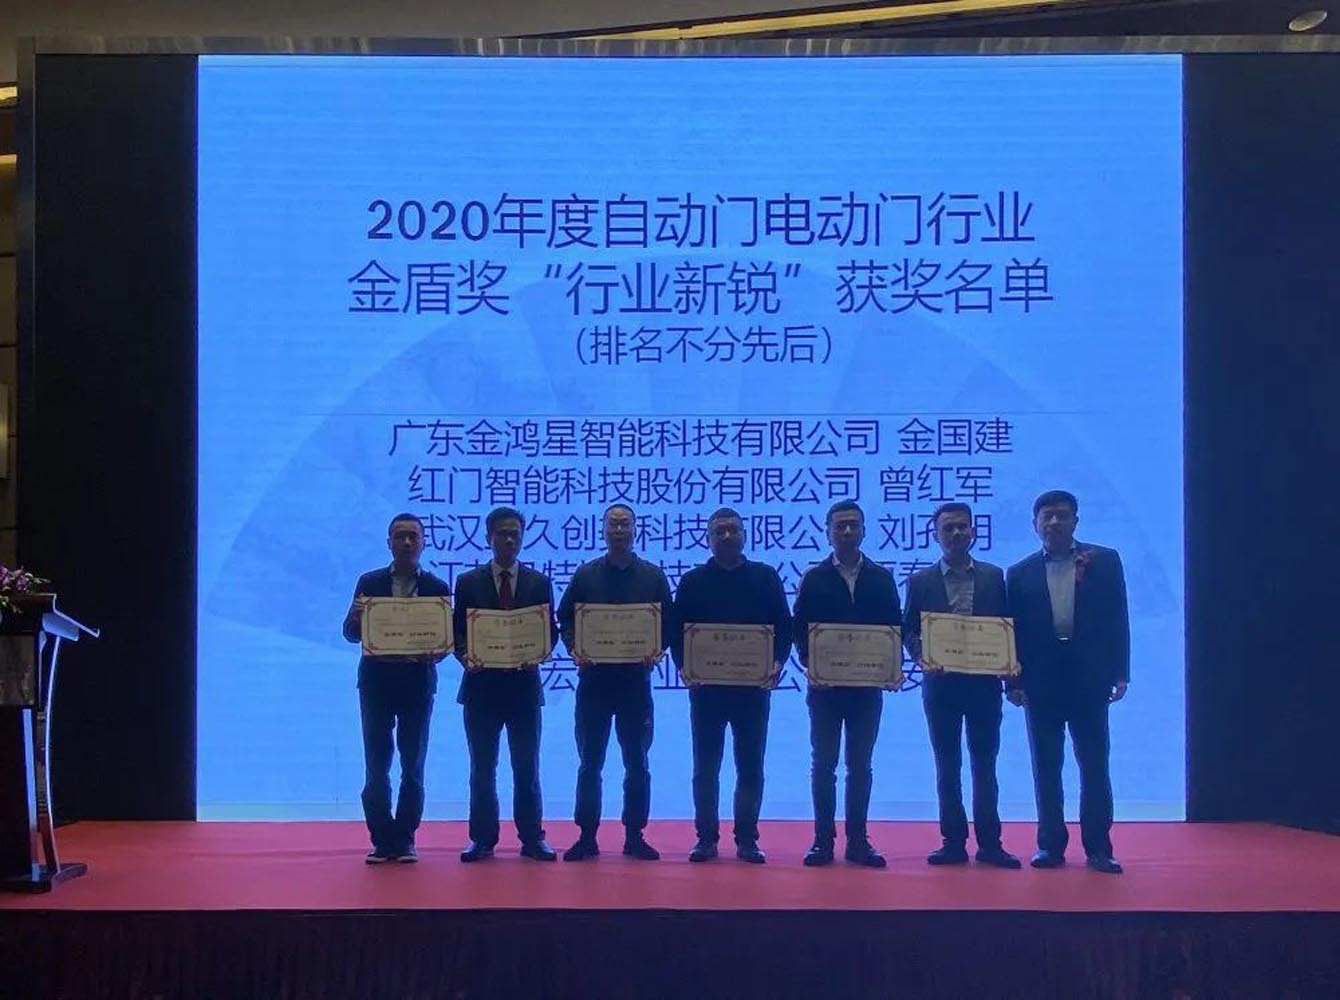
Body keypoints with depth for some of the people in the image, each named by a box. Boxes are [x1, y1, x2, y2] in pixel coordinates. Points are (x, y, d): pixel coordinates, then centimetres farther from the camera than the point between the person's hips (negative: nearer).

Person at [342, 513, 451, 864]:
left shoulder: (437, 588, 4)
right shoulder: (369, 583, 5)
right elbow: (351, 634, 1)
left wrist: (434, 653, -20)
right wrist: (357, 616, -21)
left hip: (418, 683, 0)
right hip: (376, 681, 0)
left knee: (413, 766, 3)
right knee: (376, 766, 1)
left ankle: (404, 841, 12)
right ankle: (382, 840, 9)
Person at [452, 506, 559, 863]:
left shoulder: (539, 582, 7)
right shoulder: (468, 582, 5)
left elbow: (550, 631, 6)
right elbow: (458, 632, 4)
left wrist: (537, 654, -14)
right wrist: (465, 655, -15)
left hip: (524, 684, 0)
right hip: (481, 685, 0)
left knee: (527, 767, 4)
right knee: (482, 769, 5)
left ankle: (533, 839, 11)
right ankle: (483, 839, 13)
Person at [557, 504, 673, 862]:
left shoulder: (653, 576, 6)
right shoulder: (585, 574, 6)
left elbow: (668, 623, 6)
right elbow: (565, 618, 7)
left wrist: (657, 651, -11)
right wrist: (574, 649, -9)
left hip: (635, 679, 0)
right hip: (593, 678, 0)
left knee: (637, 762, 5)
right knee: (589, 762, 4)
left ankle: (635, 836, 14)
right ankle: (587, 836, 10)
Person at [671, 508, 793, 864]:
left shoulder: (766, 577, 7)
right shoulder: (693, 581, 6)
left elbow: (784, 626, 4)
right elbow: (677, 631, 4)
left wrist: (777, 663, -11)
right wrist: (684, 665, -12)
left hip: (753, 685, 0)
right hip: (706, 686, 0)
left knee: (751, 766, 4)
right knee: (705, 766, 5)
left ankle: (747, 839, 12)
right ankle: (706, 838, 12)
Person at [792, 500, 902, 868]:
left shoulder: (881, 577, 7)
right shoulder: (814, 578, 3)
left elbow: (894, 627, 5)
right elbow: (799, 629, -1)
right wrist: (811, 665, -13)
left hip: (867, 684, 1)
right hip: (825, 684, -1)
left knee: (860, 766, 6)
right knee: (824, 764, 3)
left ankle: (858, 841, 11)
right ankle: (823, 841, 8)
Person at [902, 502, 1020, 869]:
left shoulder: (994, 577, 6)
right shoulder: (921, 581, 4)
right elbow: (909, 632, 4)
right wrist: (922, 657, -15)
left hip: (984, 682, 0)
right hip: (941, 684, 0)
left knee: (984, 766, 5)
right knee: (947, 767, 5)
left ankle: (990, 843, 10)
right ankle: (953, 842, 11)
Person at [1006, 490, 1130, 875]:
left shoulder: (1105, 561, 5)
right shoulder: (1020, 573, 7)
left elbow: (1117, 620, 2)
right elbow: (1013, 631, 5)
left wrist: (1120, 673, -4)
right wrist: (1013, 681, -2)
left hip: (1089, 678, -1)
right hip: (1041, 681, 1)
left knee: (1094, 764, 2)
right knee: (1046, 767, 6)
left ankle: (1098, 847, 7)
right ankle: (1050, 845, 13)